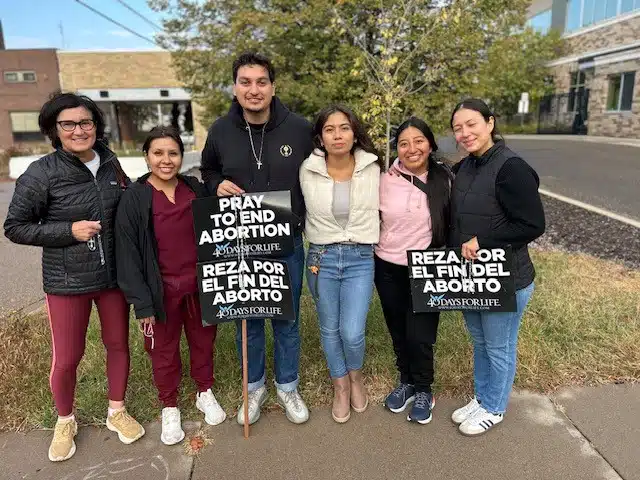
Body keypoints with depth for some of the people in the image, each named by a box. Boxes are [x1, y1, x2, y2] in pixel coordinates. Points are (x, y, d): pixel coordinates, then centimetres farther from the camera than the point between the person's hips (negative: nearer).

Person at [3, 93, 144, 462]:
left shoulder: (111, 164, 0)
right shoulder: (41, 174, -12)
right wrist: (69, 230, -18)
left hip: (114, 275, 4)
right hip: (67, 280, -3)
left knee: (119, 345, 14)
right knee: (66, 358, 6)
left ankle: (117, 412, 37)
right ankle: (65, 422, 35)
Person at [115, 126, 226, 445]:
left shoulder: (196, 190, -1)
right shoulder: (134, 198, -11)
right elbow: (127, 254, -10)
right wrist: (142, 303, -12)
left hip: (199, 285, 3)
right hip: (162, 290, -3)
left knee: (203, 341, 18)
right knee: (164, 351, 13)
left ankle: (205, 394, 42)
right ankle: (169, 408, 35)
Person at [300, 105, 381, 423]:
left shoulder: (371, 168, -3)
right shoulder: (308, 170, -6)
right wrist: (319, 242, 11)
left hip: (360, 259, 0)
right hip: (321, 257, 1)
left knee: (352, 332, -6)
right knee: (329, 330, 12)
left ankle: (355, 377, 28)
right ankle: (340, 386, 37)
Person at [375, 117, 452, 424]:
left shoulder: (445, 181, -7)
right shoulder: (385, 180, -4)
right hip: (388, 269, 2)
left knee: (419, 336, 0)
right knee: (398, 332, 16)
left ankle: (423, 390, 27)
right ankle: (406, 381, 40)